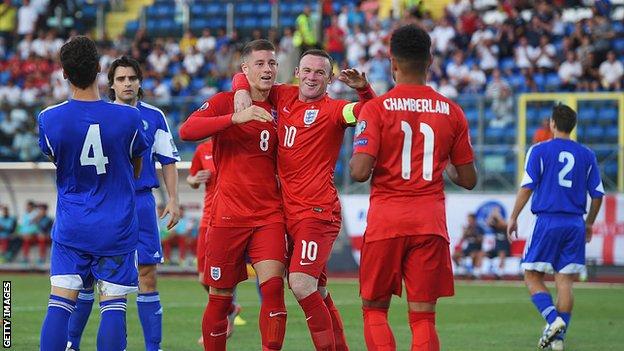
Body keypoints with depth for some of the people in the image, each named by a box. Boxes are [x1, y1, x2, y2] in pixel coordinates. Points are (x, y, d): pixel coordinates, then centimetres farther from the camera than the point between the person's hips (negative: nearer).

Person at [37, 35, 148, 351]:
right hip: (118, 227, -1)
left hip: (71, 227, 1)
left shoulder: (48, 119, -9)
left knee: (60, 304, 2)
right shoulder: (128, 118, -10)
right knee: (113, 305, 1)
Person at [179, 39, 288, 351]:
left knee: (273, 287, -15)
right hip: (229, 216, -2)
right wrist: (236, 117, -28)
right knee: (220, 297, 3)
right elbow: (186, 131, -19)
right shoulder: (225, 102, -1)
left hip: (270, 215, 2)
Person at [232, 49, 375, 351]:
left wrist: (363, 89, -42)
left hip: (318, 212, -7)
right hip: (289, 210, 7)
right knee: (316, 292, 12)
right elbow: (243, 77, 21)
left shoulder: (333, 110, -6)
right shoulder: (284, 97, 11)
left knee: (301, 284, -20)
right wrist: (242, 92, 0)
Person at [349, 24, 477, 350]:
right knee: (423, 316, 4)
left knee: (374, 309, 11)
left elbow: (360, 172, -15)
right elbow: (468, 179, 9)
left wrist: (353, 161, 8)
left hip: (386, 218, -2)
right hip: (431, 222, 2)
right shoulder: (451, 112, 4)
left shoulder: (375, 109, -6)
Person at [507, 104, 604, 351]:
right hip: (575, 224, 3)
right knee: (565, 281, 5)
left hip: (548, 221, -3)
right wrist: (589, 224, 24)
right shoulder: (587, 155, 9)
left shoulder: (539, 151, -2)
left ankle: (553, 320, -17)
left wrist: (513, 218, 2)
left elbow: (527, 187, -6)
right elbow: (598, 194, 11)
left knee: (532, 276, 5)